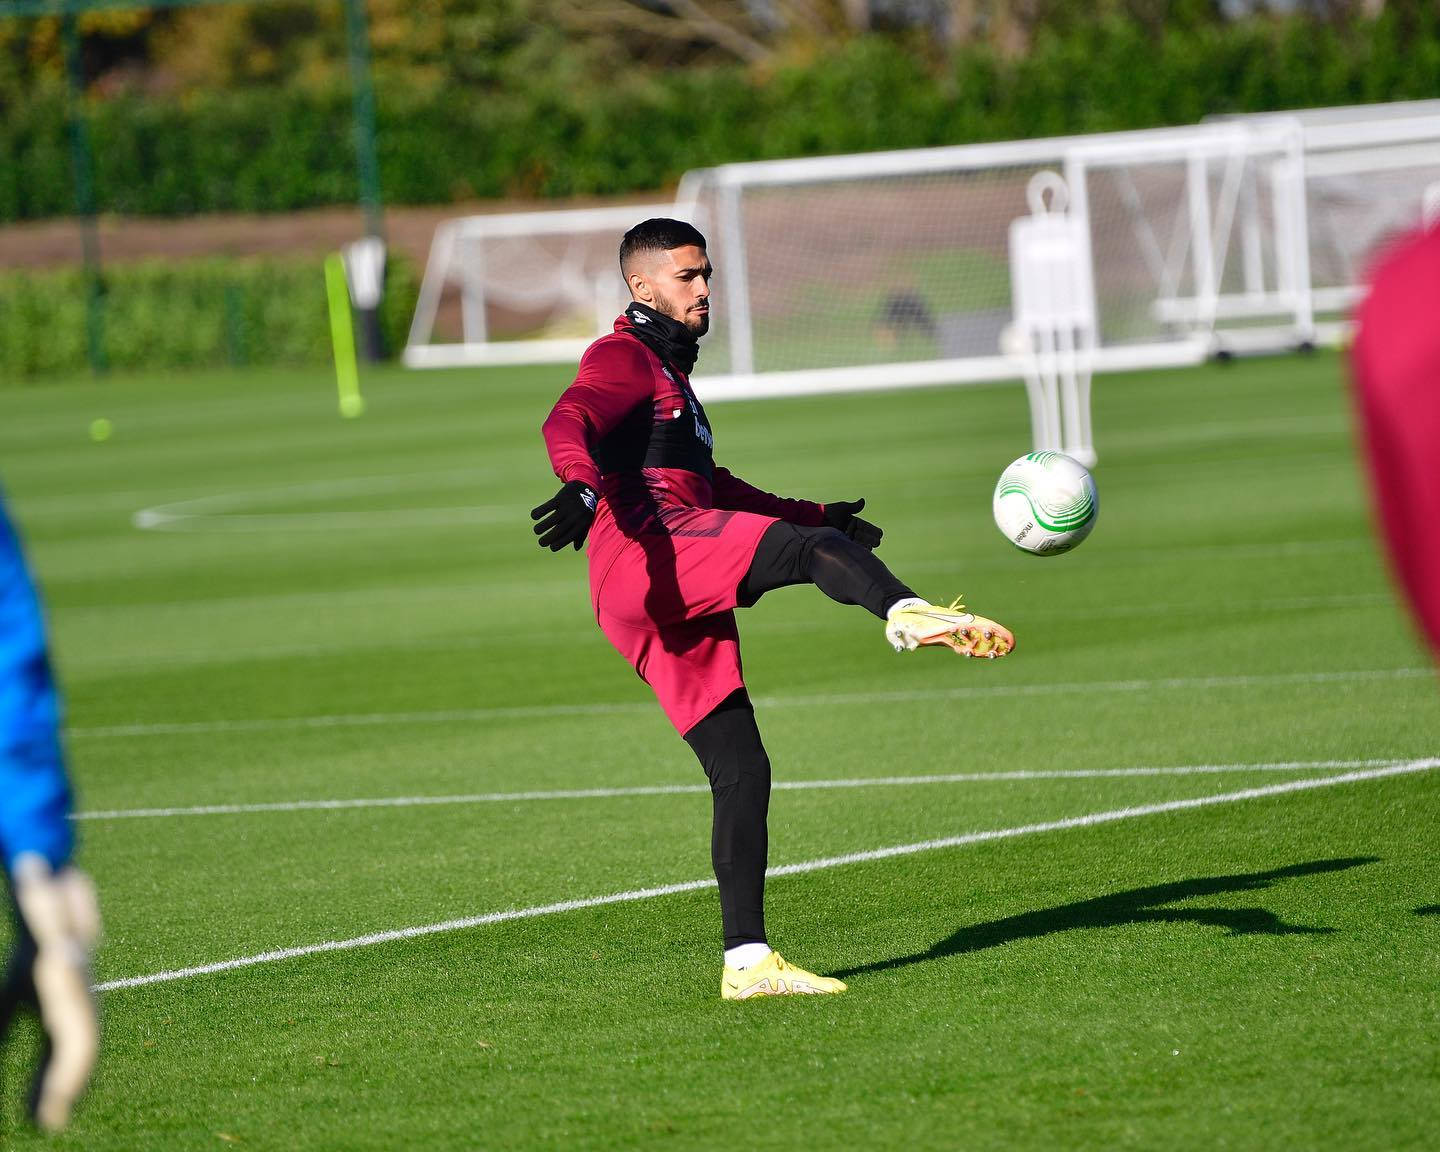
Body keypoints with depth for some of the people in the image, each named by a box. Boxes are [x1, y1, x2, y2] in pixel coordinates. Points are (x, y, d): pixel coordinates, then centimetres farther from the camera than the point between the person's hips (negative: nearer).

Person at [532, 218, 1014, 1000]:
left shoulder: (669, 373, 35)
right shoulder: (623, 358, 3)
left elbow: (711, 486, 47)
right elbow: (568, 420, -20)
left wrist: (814, 516, 51)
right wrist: (581, 487, -42)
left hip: (675, 611, 10)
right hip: (648, 556, -10)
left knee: (741, 771, 5)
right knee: (813, 550, -32)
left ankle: (747, 963, 5)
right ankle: (908, 616, -65)